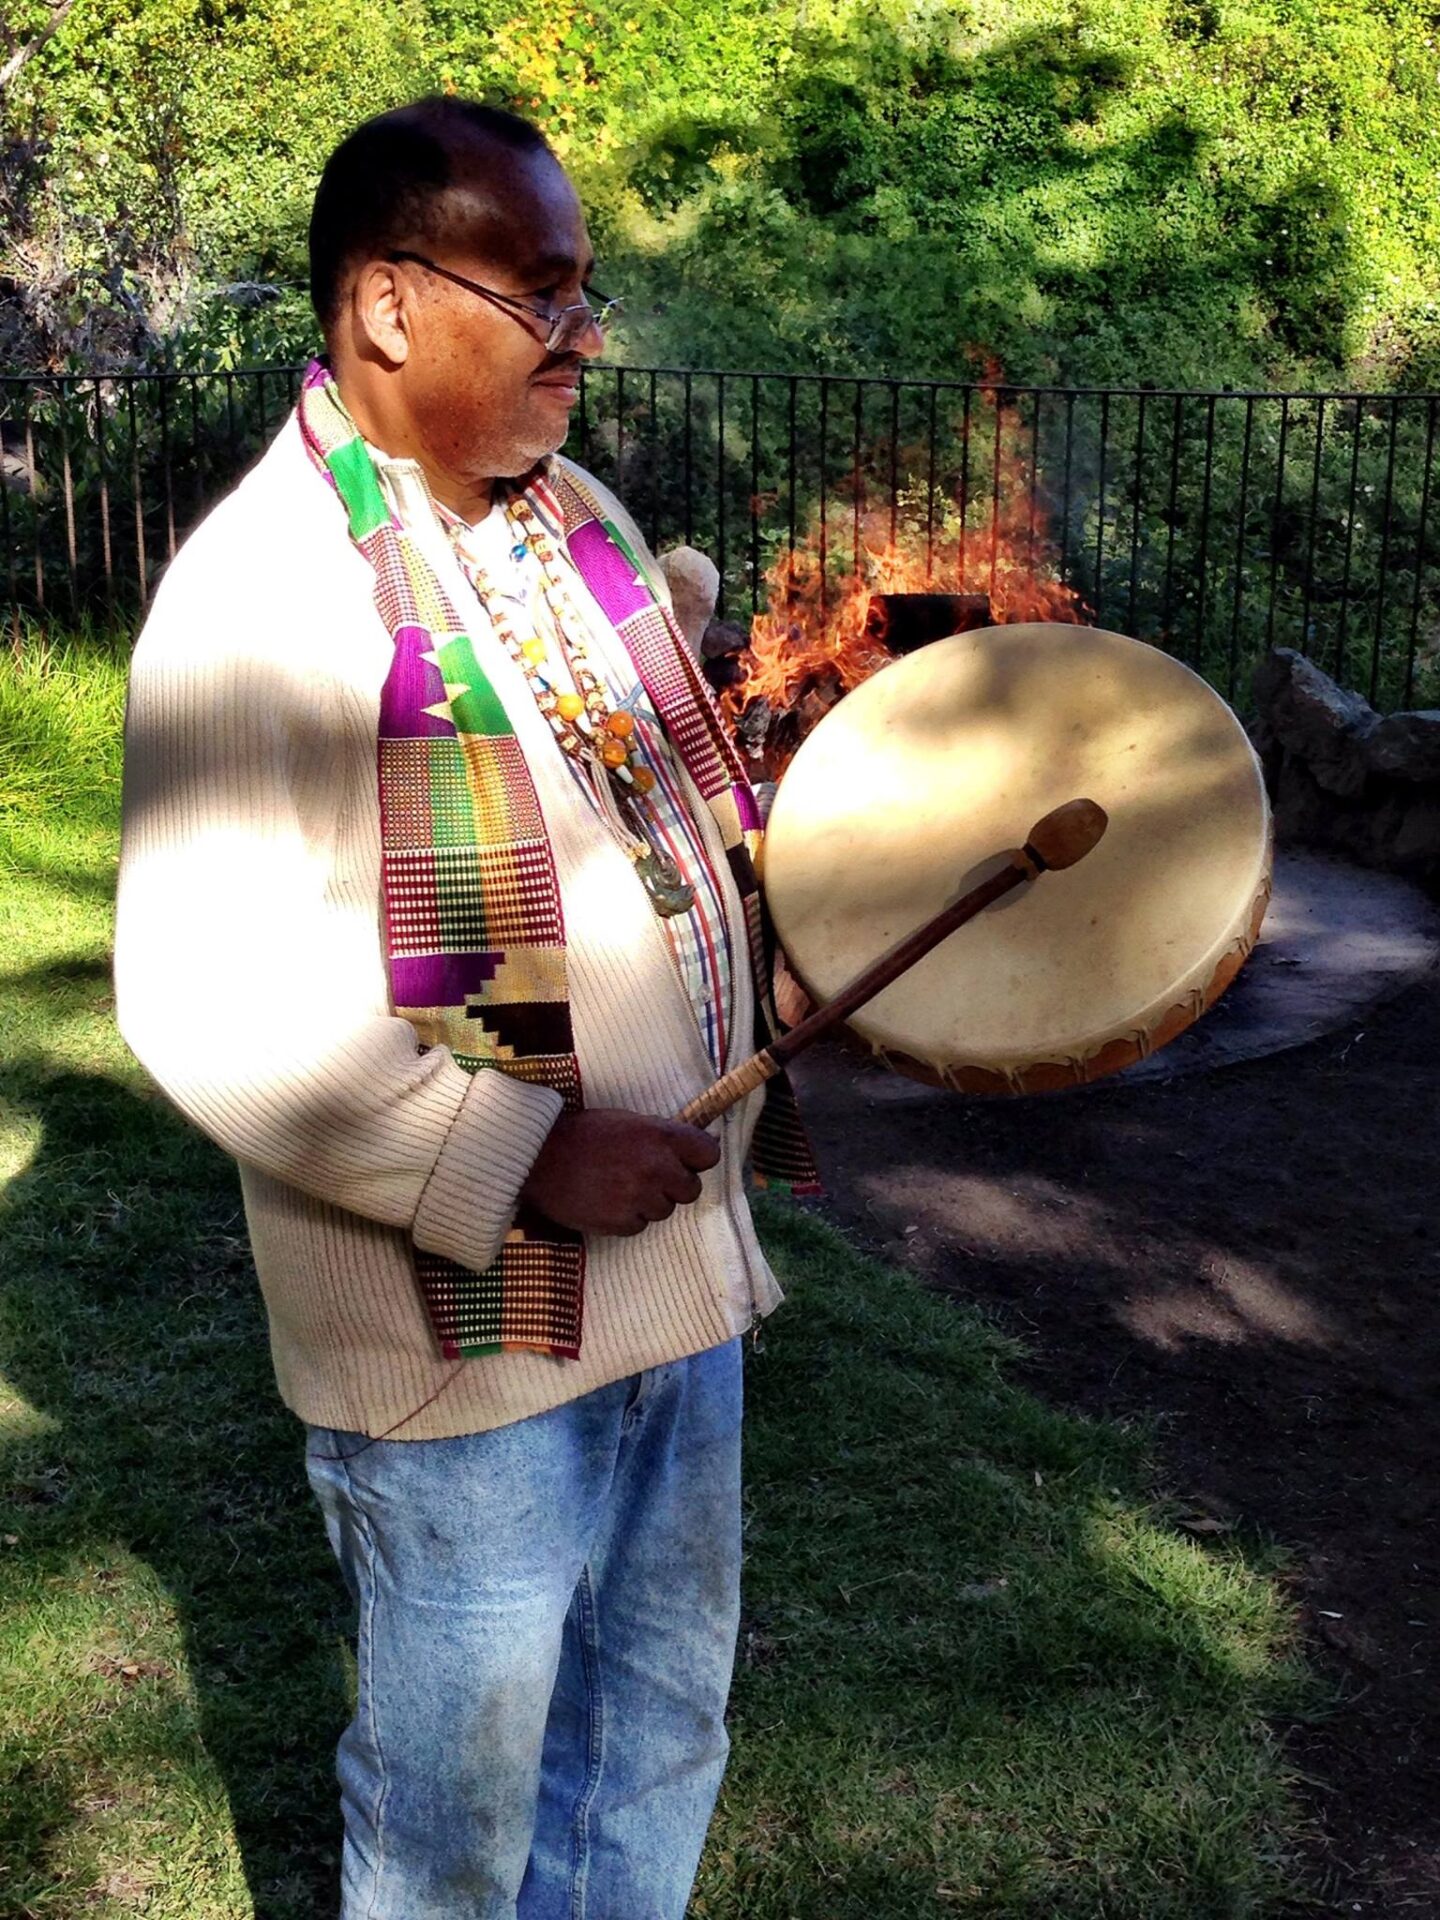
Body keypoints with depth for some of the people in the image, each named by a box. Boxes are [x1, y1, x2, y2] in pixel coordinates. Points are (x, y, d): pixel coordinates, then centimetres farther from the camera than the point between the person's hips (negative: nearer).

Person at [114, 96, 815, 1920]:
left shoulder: (576, 517, 8)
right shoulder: (262, 588, -19)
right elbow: (211, 1003, -24)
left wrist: (761, 1069, 12)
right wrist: (523, 1161, -26)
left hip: (673, 1258, 8)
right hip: (467, 1324, -7)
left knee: (661, 1717, 24)